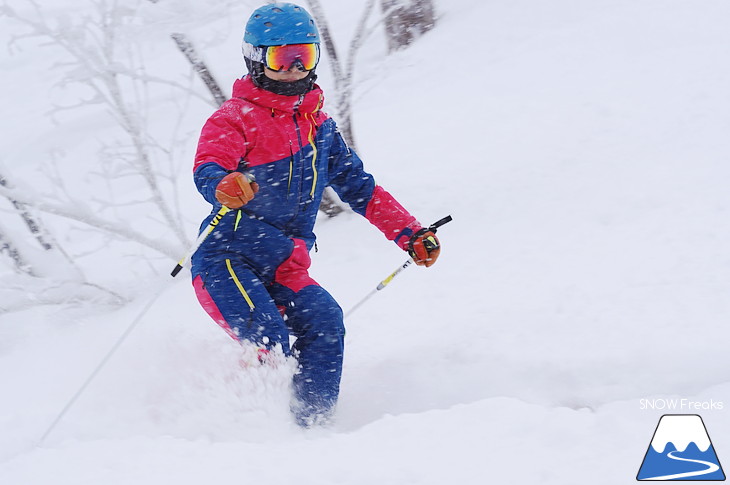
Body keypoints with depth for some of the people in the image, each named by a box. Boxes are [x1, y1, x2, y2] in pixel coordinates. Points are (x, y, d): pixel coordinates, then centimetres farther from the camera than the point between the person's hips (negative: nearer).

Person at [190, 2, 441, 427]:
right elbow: (207, 170, -22)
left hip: (284, 270, 5)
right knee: (269, 343, -27)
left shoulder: (320, 126, 16)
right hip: (226, 259, -5)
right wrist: (225, 187, -48)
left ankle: (311, 428, -20)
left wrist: (410, 234, 11)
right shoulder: (234, 118, -4)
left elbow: (358, 186, 21)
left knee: (325, 321, -21)